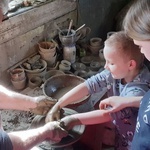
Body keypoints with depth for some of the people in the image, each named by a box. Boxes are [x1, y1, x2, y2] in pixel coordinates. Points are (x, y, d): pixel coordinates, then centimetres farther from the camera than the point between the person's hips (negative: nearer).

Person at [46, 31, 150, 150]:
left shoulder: (139, 91, -33)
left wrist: (75, 119, -33)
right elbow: (88, 85, -20)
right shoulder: (116, 72, -16)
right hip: (116, 125, 5)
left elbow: (110, 113, -35)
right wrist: (57, 106, -25)